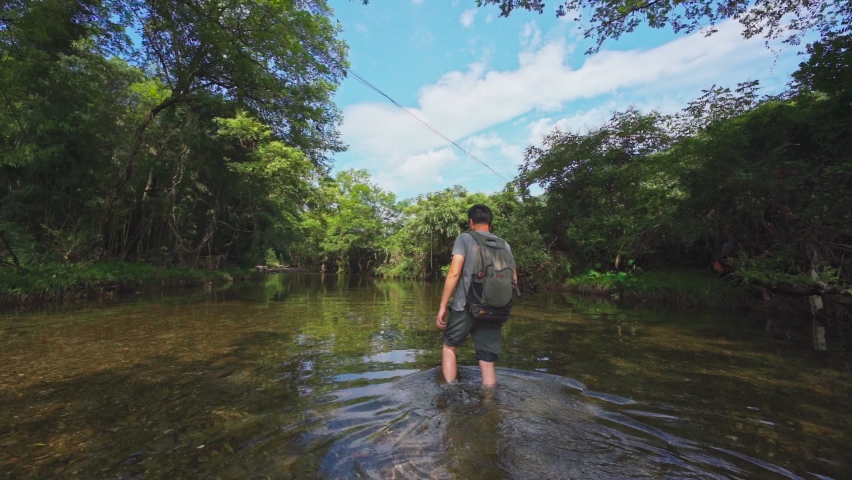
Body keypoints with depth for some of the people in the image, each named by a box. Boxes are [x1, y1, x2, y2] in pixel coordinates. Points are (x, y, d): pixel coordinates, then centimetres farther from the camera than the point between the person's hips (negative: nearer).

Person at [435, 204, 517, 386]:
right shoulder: (504, 245, 10)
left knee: (449, 346, 20)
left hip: (465, 306, -3)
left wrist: (442, 307, -8)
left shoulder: (465, 238, -1)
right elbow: (513, 279, 11)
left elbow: (454, 273, -11)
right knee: (488, 363, 10)